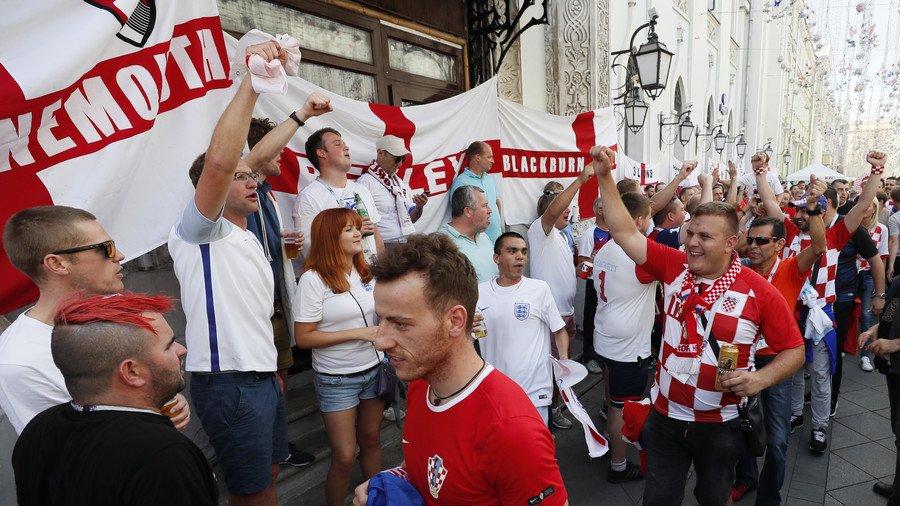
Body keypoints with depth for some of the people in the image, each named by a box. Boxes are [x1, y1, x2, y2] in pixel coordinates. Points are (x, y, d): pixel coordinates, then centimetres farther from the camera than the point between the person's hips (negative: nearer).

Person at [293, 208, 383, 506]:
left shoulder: (365, 272, 3)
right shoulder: (313, 278, -15)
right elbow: (303, 338, -16)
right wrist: (357, 333, -18)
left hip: (373, 370, 5)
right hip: (336, 379, -5)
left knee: (371, 440, 17)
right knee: (345, 457, 2)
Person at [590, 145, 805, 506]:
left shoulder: (759, 292, -14)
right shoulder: (674, 266, -8)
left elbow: (793, 350, -5)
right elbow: (626, 233, -11)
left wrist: (760, 378, -23)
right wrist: (604, 177, -16)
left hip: (720, 424, -1)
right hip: (665, 415, 2)